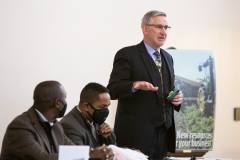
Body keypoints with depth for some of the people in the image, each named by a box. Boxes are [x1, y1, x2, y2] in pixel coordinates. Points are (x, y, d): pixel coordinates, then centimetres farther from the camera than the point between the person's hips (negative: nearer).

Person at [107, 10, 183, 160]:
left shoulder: (168, 58, 17)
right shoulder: (127, 55, -4)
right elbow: (112, 90, -12)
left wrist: (177, 99, 0)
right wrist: (135, 85, -31)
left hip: (163, 134, 6)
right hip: (136, 134, -6)